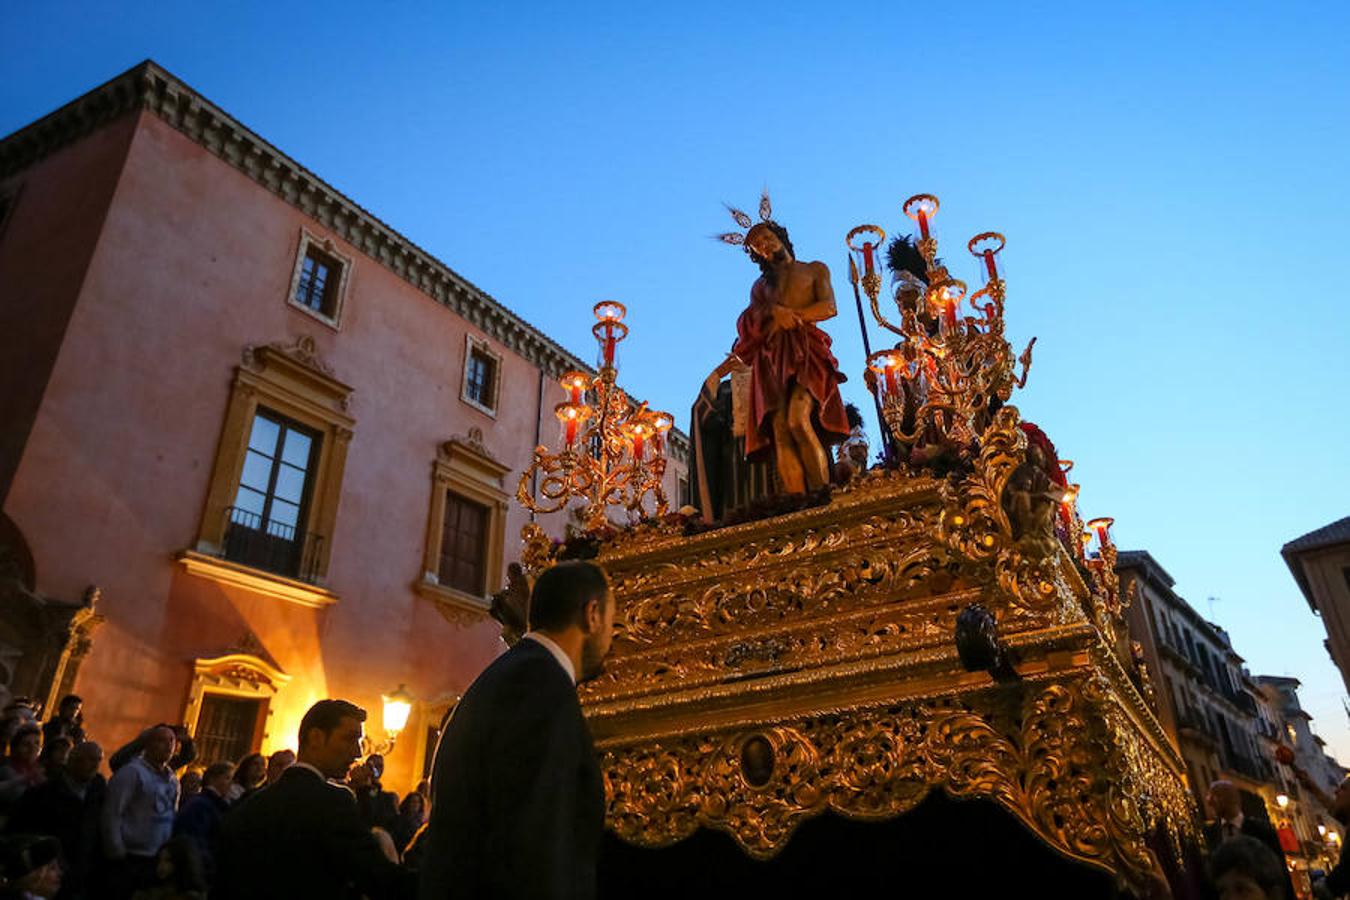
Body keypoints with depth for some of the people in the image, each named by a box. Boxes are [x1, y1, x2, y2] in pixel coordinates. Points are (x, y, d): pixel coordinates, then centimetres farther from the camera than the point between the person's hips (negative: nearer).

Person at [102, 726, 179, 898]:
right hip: (129, 860, -6)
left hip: (159, 862, 6)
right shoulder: (131, 772, -9)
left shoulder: (173, 780, 12)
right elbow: (112, 815, -12)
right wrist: (118, 855, -12)